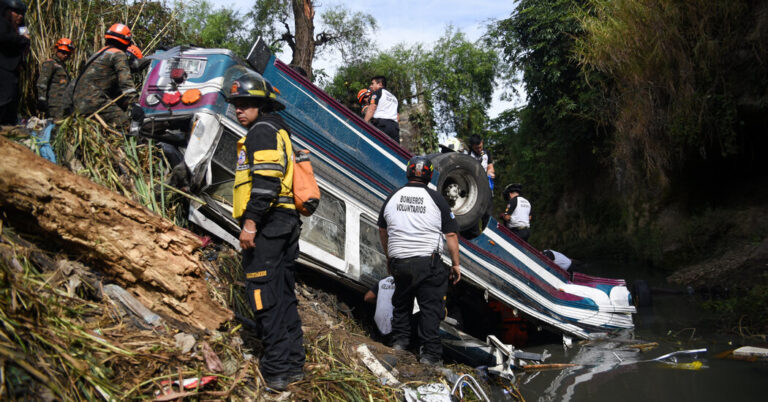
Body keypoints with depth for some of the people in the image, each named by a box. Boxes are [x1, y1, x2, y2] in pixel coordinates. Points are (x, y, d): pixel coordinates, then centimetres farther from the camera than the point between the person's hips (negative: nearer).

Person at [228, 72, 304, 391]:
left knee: (264, 295, -8)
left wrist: (250, 221, -22)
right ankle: (293, 364, 18)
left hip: (267, 222, -10)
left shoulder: (262, 130, -6)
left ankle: (276, 369, -5)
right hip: (286, 222, 10)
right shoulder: (278, 132, 25)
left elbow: (266, 180, -20)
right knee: (284, 295, 12)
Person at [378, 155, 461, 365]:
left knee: (401, 302, 23)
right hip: (429, 262, -3)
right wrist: (456, 264, 3)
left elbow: (382, 230, 17)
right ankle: (430, 353, 4)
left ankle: (399, 340, 27)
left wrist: (389, 256, 30)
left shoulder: (392, 197, 6)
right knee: (430, 308, 3)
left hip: (399, 261, 4)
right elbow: (451, 235, -5)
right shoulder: (436, 199, -4)